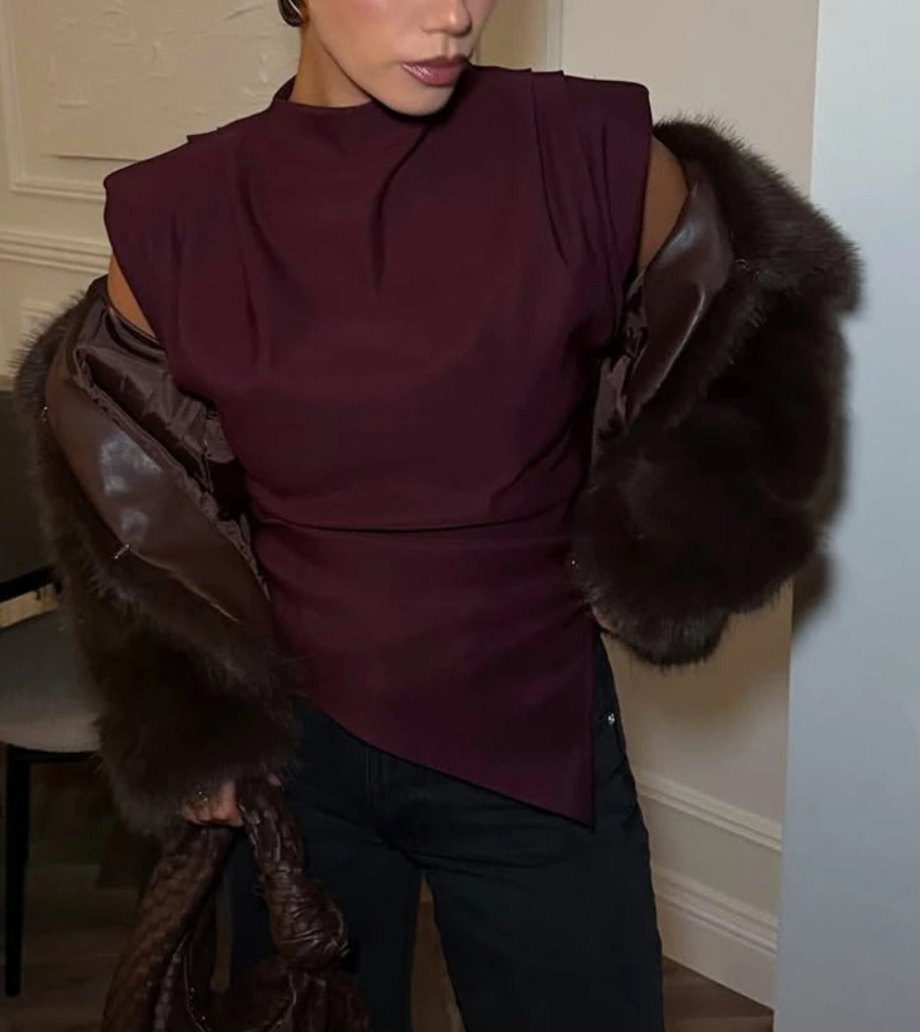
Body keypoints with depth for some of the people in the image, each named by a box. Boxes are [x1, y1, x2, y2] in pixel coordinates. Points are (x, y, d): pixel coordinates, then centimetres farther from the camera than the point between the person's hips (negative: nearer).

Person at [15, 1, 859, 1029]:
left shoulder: (592, 155, -14)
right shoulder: (176, 216, -9)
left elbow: (756, 322, 4)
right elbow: (124, 472, 8)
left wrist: (668, 548, -7)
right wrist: (180, 712, 2)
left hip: (536, 747, -1)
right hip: (286, 748, 1)